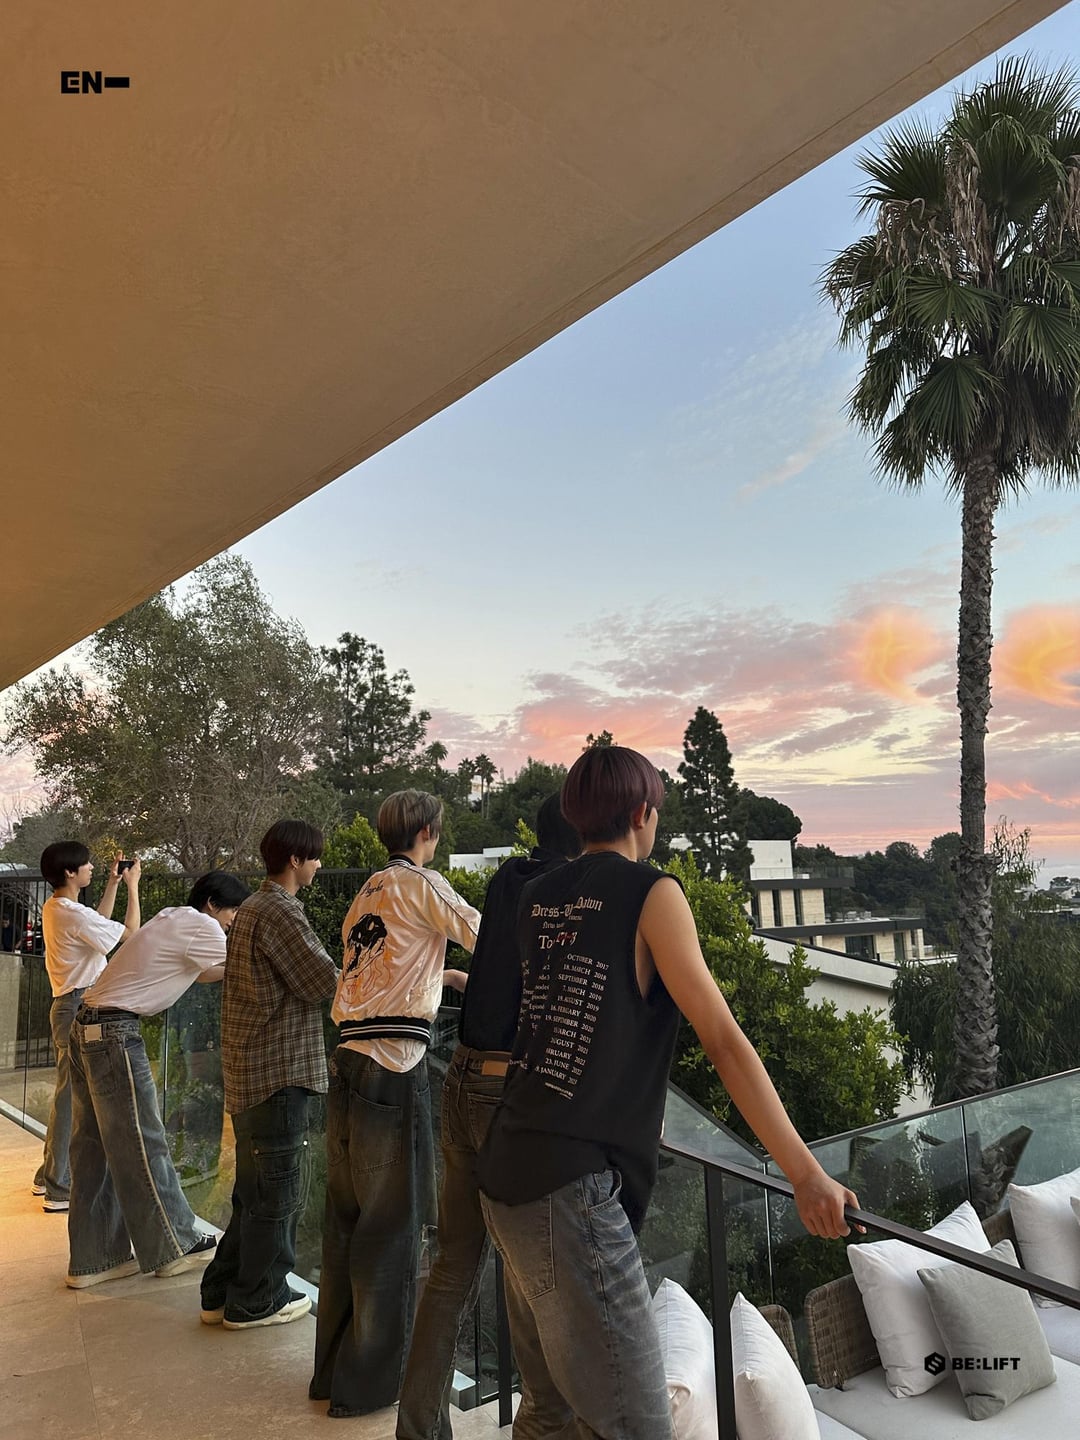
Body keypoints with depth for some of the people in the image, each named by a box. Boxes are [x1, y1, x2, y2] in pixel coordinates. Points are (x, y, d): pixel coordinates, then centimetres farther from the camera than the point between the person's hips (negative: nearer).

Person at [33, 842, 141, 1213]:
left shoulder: (54, 908, 9)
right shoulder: (74, 914, -21)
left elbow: (99, 924, 23)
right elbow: (132, 933, -16)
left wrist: (113, 883, 19)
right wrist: (132, 885, -8)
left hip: (68, 1005, 10)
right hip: (80, 1008, -10)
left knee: (68, 1092, 19)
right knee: (73, 1095, -3)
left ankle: (50, 1174, 30)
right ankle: (59, 1188, 5)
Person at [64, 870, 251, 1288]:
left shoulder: (173, 919, 15)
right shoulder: (199, 926, -13)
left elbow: (208, 972, 23)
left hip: (88, 1028, 10)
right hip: (115, 1034, -10)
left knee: (95, 1148, 14)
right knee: (140, 1143, 1)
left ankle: (92, 1259, 23)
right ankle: (174, 1247, 13)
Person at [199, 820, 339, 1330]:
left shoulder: (251, 908, 13)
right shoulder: (280, 913, -19)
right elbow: (326, 983, -19)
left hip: (248, 1072, 10)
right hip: (278, 1072, -10)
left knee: (254, 1190, 21)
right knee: (276, 1192, 5)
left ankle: (222, 1295, 31)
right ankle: (257, 1301, 19)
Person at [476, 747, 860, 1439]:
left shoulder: (538, 896, 12)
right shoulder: (651, 892, -8)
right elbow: (725, 1042, -10)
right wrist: (807, 1175, -6)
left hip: (505, 1178, 8)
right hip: (572, 1190, -8)